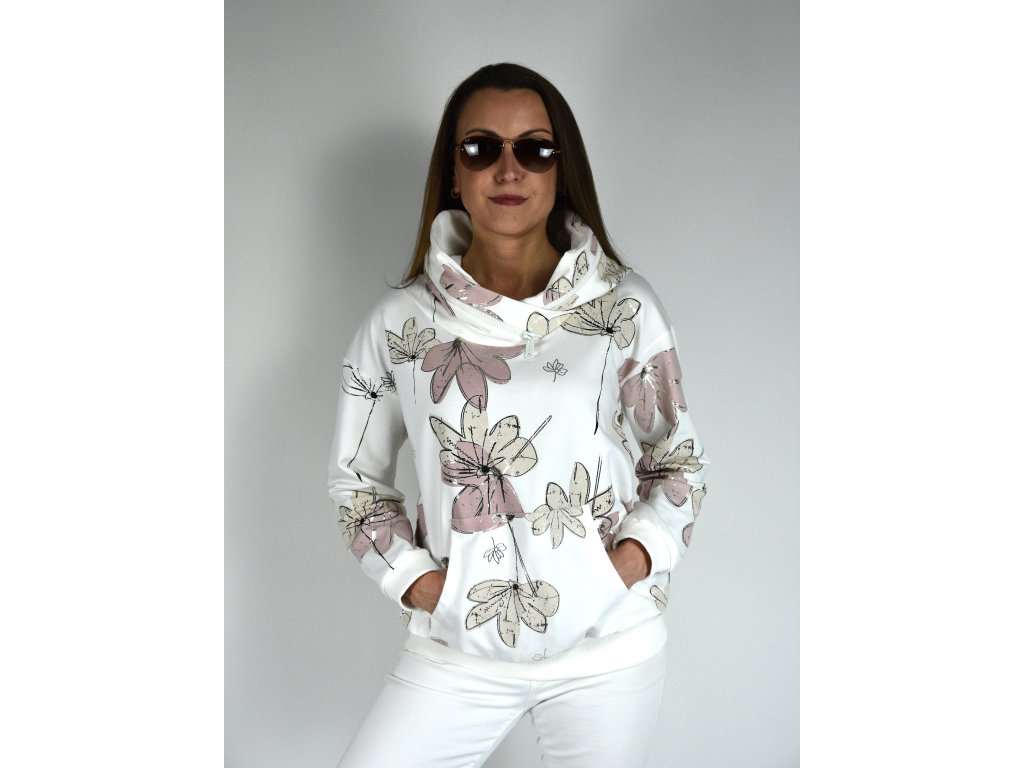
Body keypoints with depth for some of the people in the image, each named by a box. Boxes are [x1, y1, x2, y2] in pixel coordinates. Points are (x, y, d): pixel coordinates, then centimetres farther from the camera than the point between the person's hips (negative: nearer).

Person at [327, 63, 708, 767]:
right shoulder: (400, 323, -2)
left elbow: (679, 462, 6)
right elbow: (356, 480, 8)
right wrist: (417, 581, -5)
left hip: (608, 646, 0)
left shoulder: (623, 305, -2)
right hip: (460, 647, 1)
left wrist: (632, 560, -10)